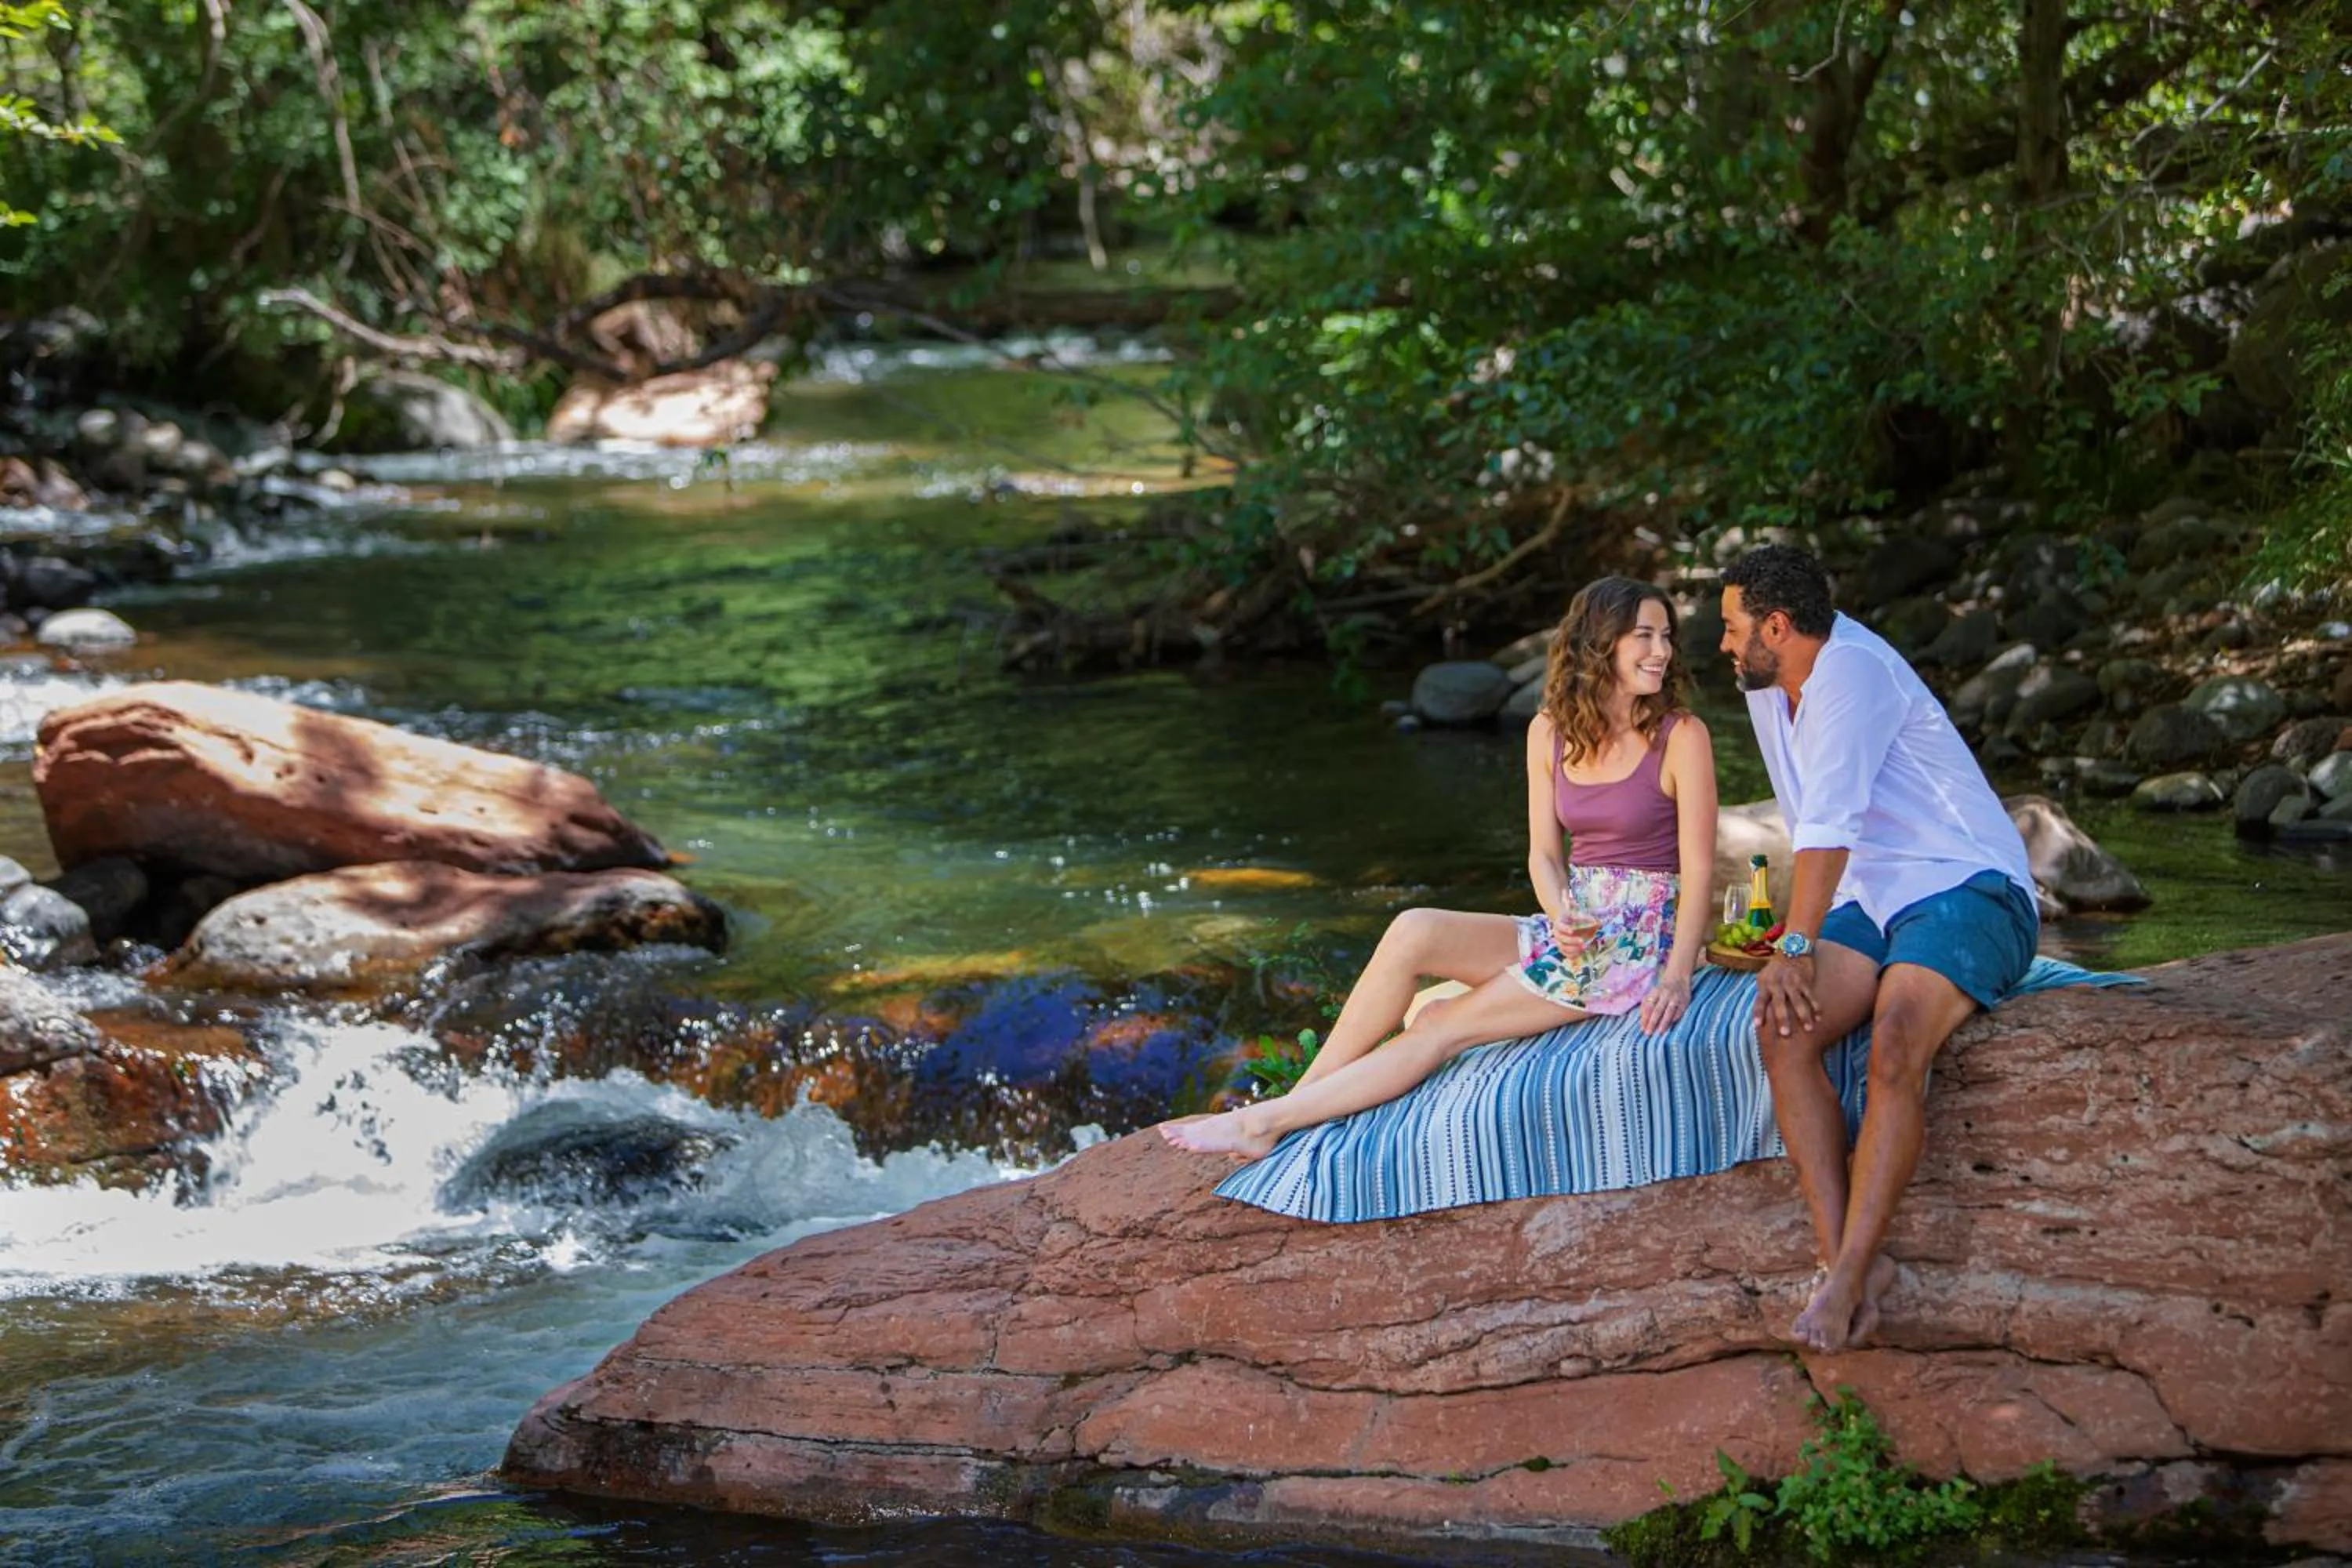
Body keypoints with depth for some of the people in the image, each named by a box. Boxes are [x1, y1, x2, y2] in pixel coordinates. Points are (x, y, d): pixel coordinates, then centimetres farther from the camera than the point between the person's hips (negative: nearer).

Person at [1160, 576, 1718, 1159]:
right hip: (1571, 924, 5)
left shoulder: (1680, 735, -8)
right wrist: (1563, 916, -16)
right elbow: (1545, 853, 6)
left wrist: (1677, 975, -22)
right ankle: (1272, 1116, -16)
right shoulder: (1551, 732, 7)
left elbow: (1698, 866, -10)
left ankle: (1268, 1121, -13)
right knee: (1414, 932, -20)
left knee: (1443, 1026, -17)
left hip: (1640, 938, -5)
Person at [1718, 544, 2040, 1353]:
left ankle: (1851, 1271, -38)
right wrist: (1801, 935, 29)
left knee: (1894, 1044, -35)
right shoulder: (1768, 687, 14)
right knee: (1783, 1032, -21)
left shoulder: (1852, 671, -16)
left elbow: (1830, 823, -23)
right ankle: (1842, 1258, -30)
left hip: (1967, 892, -8)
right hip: (1871, 901, 8)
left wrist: (1797, 947, -27)